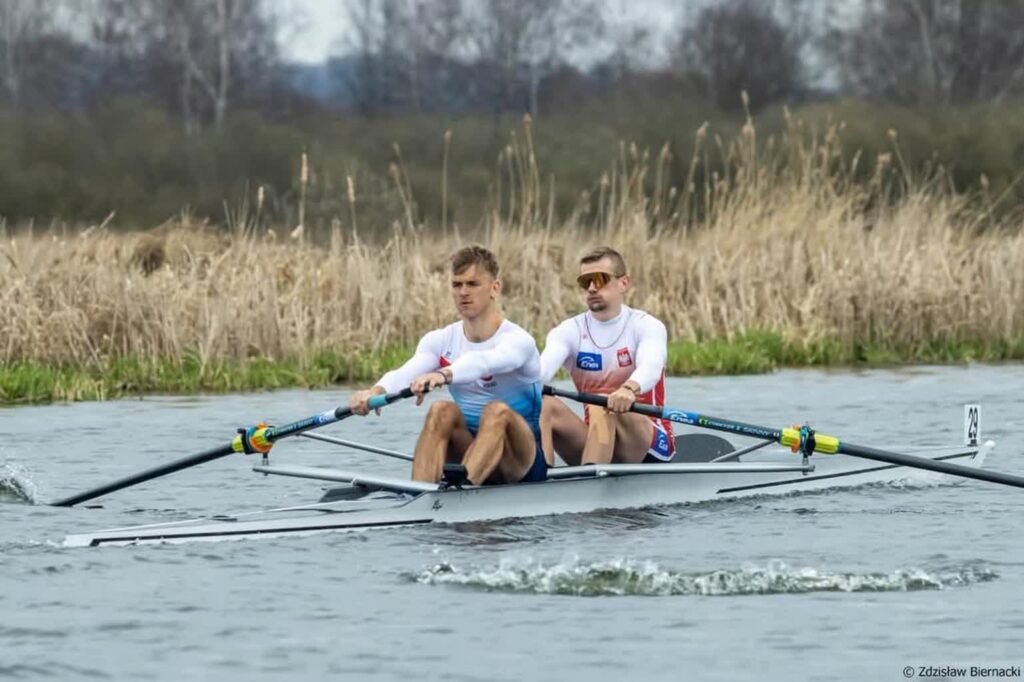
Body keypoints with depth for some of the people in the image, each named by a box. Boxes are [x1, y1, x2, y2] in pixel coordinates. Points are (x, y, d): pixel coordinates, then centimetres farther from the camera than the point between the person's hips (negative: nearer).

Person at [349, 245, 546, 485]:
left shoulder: (518, 340, -10)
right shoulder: (440, 341, 4)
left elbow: (483, 362, -35)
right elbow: (407, 372, -17)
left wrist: (444, 375, -56)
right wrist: (376, 391, -41)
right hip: (468, 450, 4)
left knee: (498, 411, -34)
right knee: (442, 411, -26)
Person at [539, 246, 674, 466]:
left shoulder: (647, 326, -5)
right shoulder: (570, 331, 4)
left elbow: (650, 367, -28)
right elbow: (543, 366, -17)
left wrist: (630, 389, -53)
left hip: (648, 444, -4)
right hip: (591, 441, 4)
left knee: (603, 407, -34)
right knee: (544, 404, -23)